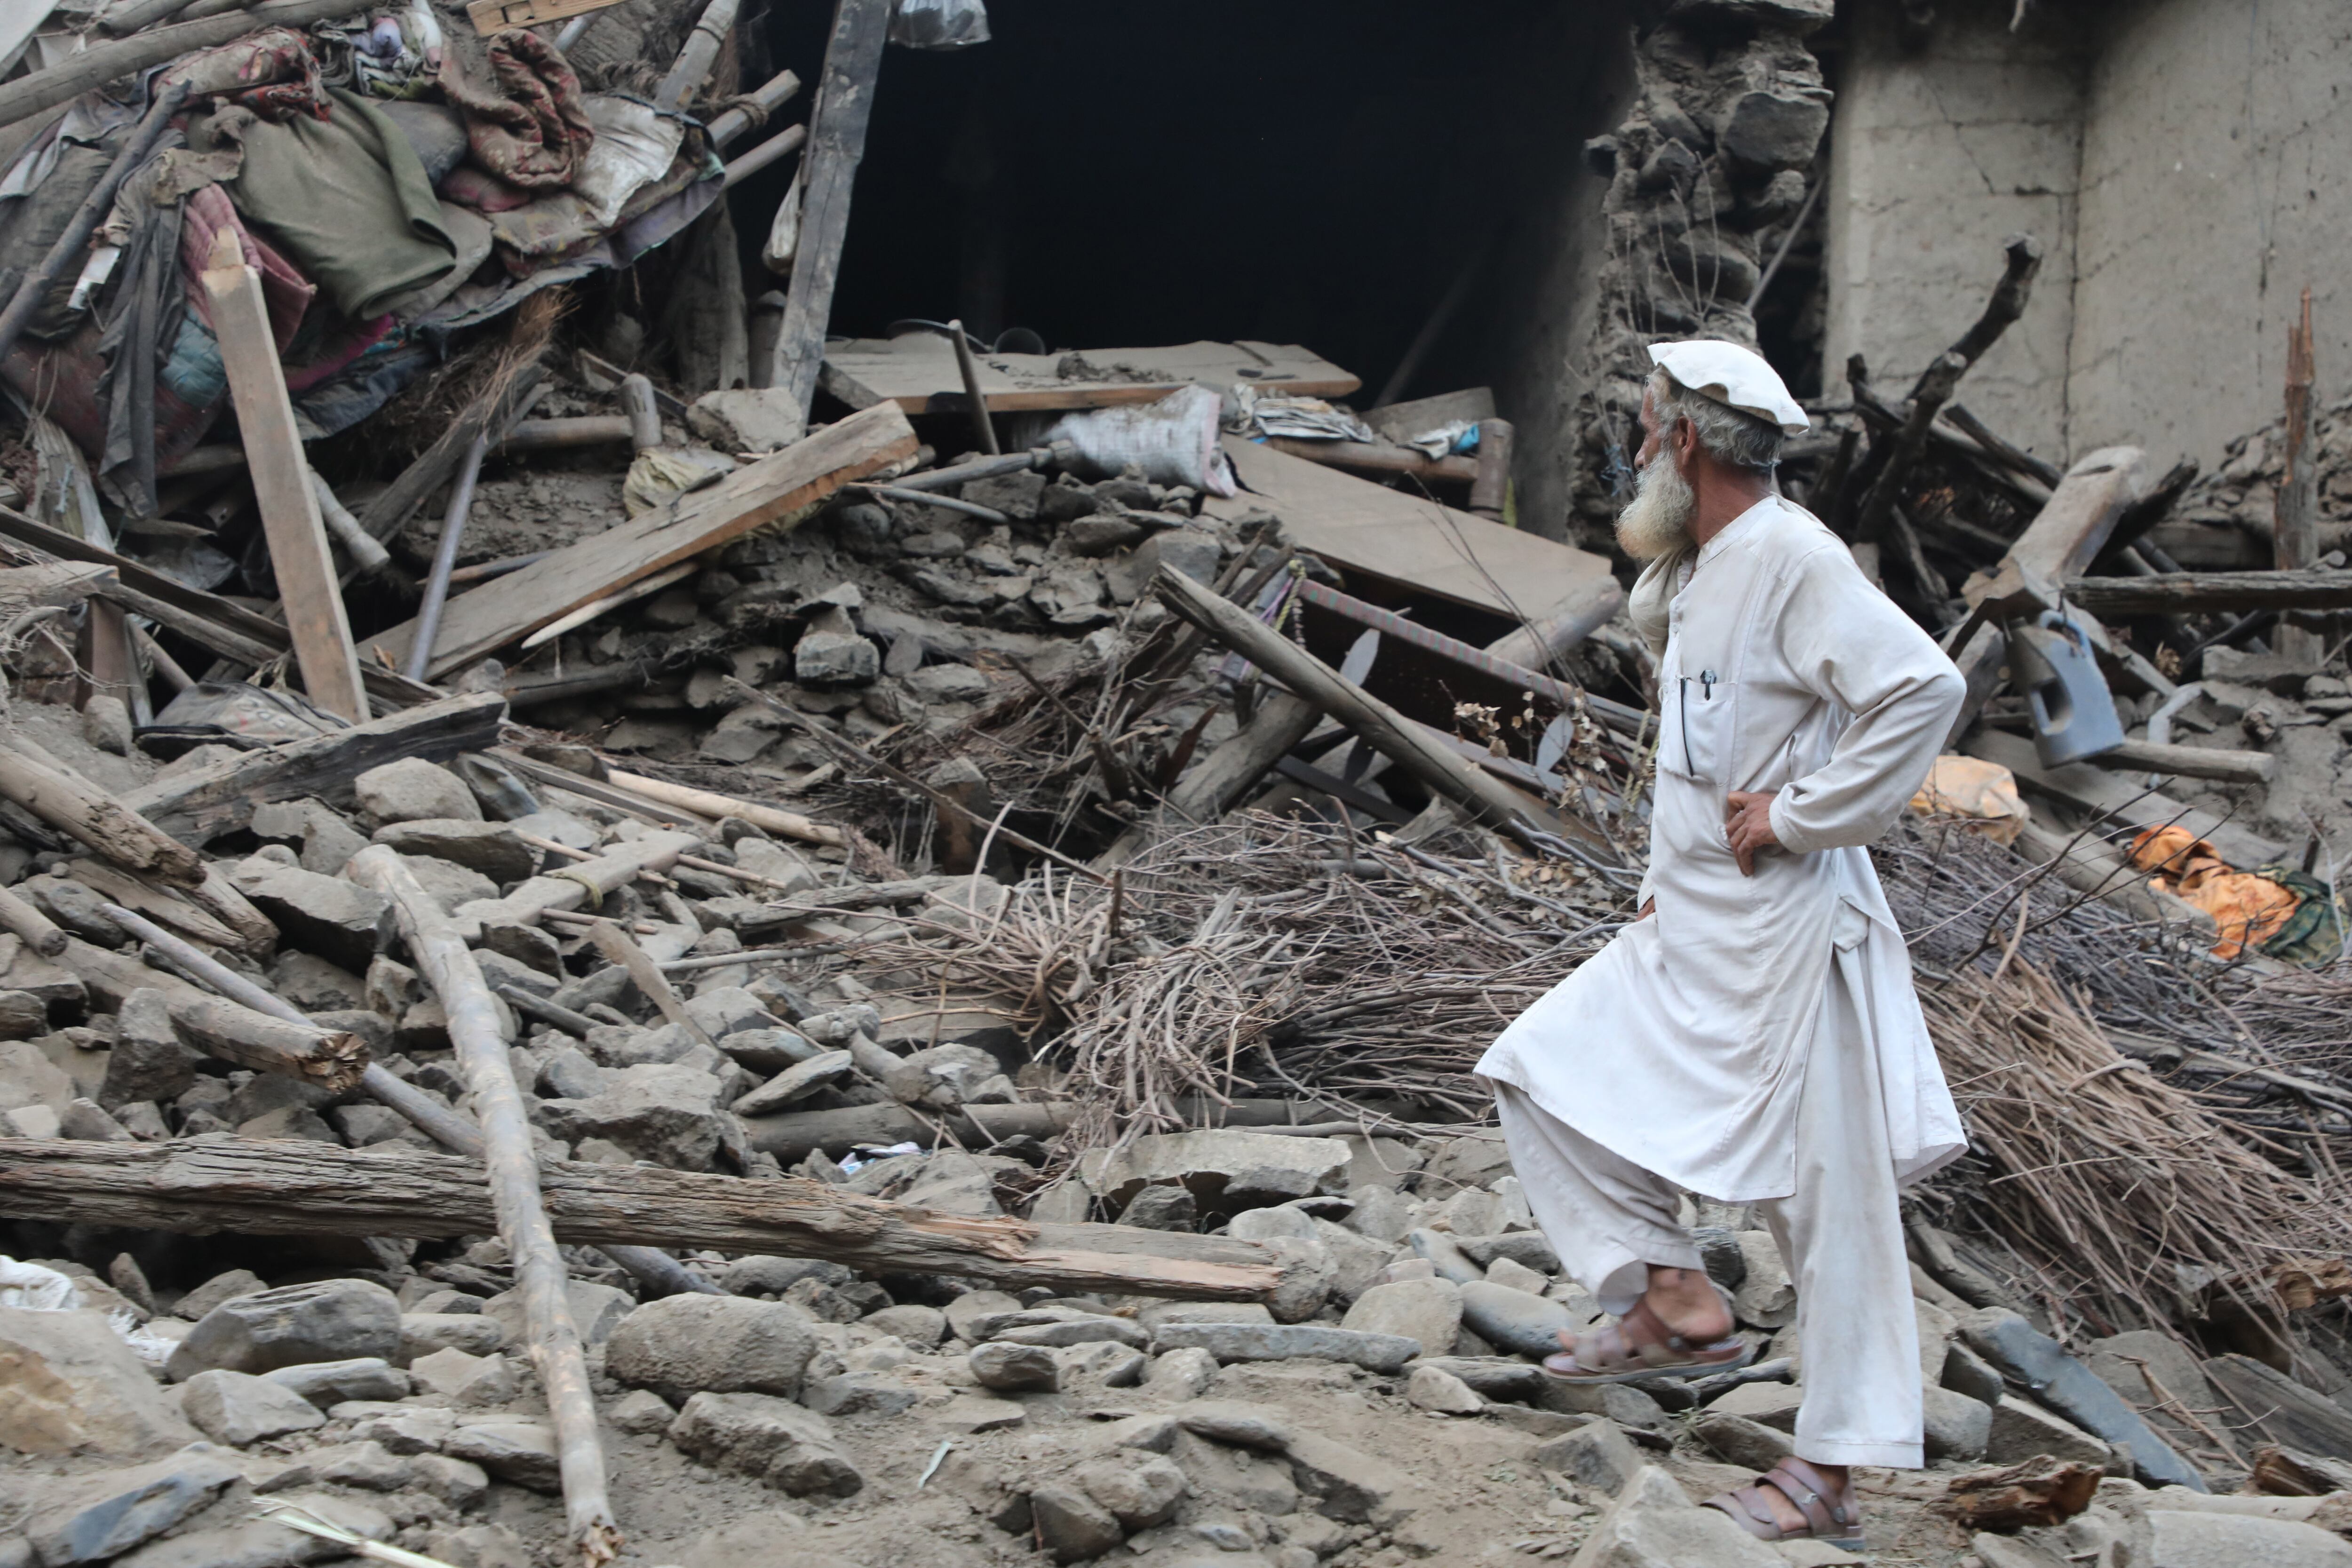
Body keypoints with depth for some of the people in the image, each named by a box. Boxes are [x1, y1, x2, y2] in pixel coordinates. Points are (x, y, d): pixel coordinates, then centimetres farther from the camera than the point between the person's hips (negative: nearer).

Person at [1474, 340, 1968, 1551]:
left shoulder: (1793, 556, -16)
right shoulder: (1692, 575, 14)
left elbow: (1923, 688, -28)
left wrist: (1795, 821, -21)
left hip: (1781, 931, -10)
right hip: (1687, 928, 10)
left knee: (1825, 1191, -3)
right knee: (1545, 1074, 8)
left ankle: (1828, 1475, 2)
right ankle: (1676, 1304, 13)